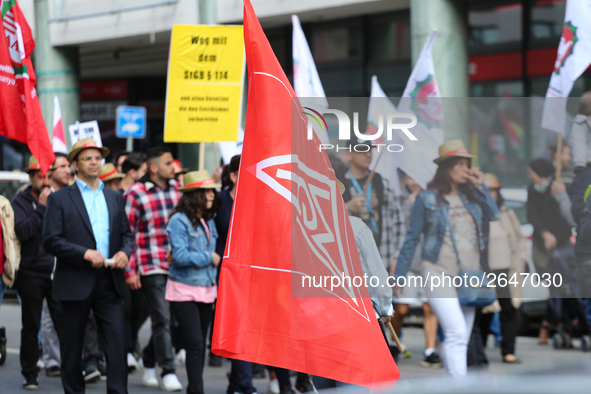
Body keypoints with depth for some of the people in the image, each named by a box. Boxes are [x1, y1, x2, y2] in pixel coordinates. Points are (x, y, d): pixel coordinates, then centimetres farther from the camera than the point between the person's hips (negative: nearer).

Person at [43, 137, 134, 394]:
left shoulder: (114, 198, 15)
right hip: (76, 283, -3)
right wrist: (84, 253, -17)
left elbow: (126, 233, 19)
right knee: (73, 345, 6)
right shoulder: (59, 199, 1)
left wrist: (124, 251, -4)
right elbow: (51, 241, -7)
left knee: (117, 343, -5)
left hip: (109, 282, 3)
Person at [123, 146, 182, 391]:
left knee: (163, 317, 10)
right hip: (151, 267, -5)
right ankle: (168, 372, -5)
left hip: (176, 266, 5)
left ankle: (149, 364, 27)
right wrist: (130, 270, -9)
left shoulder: (177, 188, 9)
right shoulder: (135, 194, -7)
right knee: (162, 318, -8)